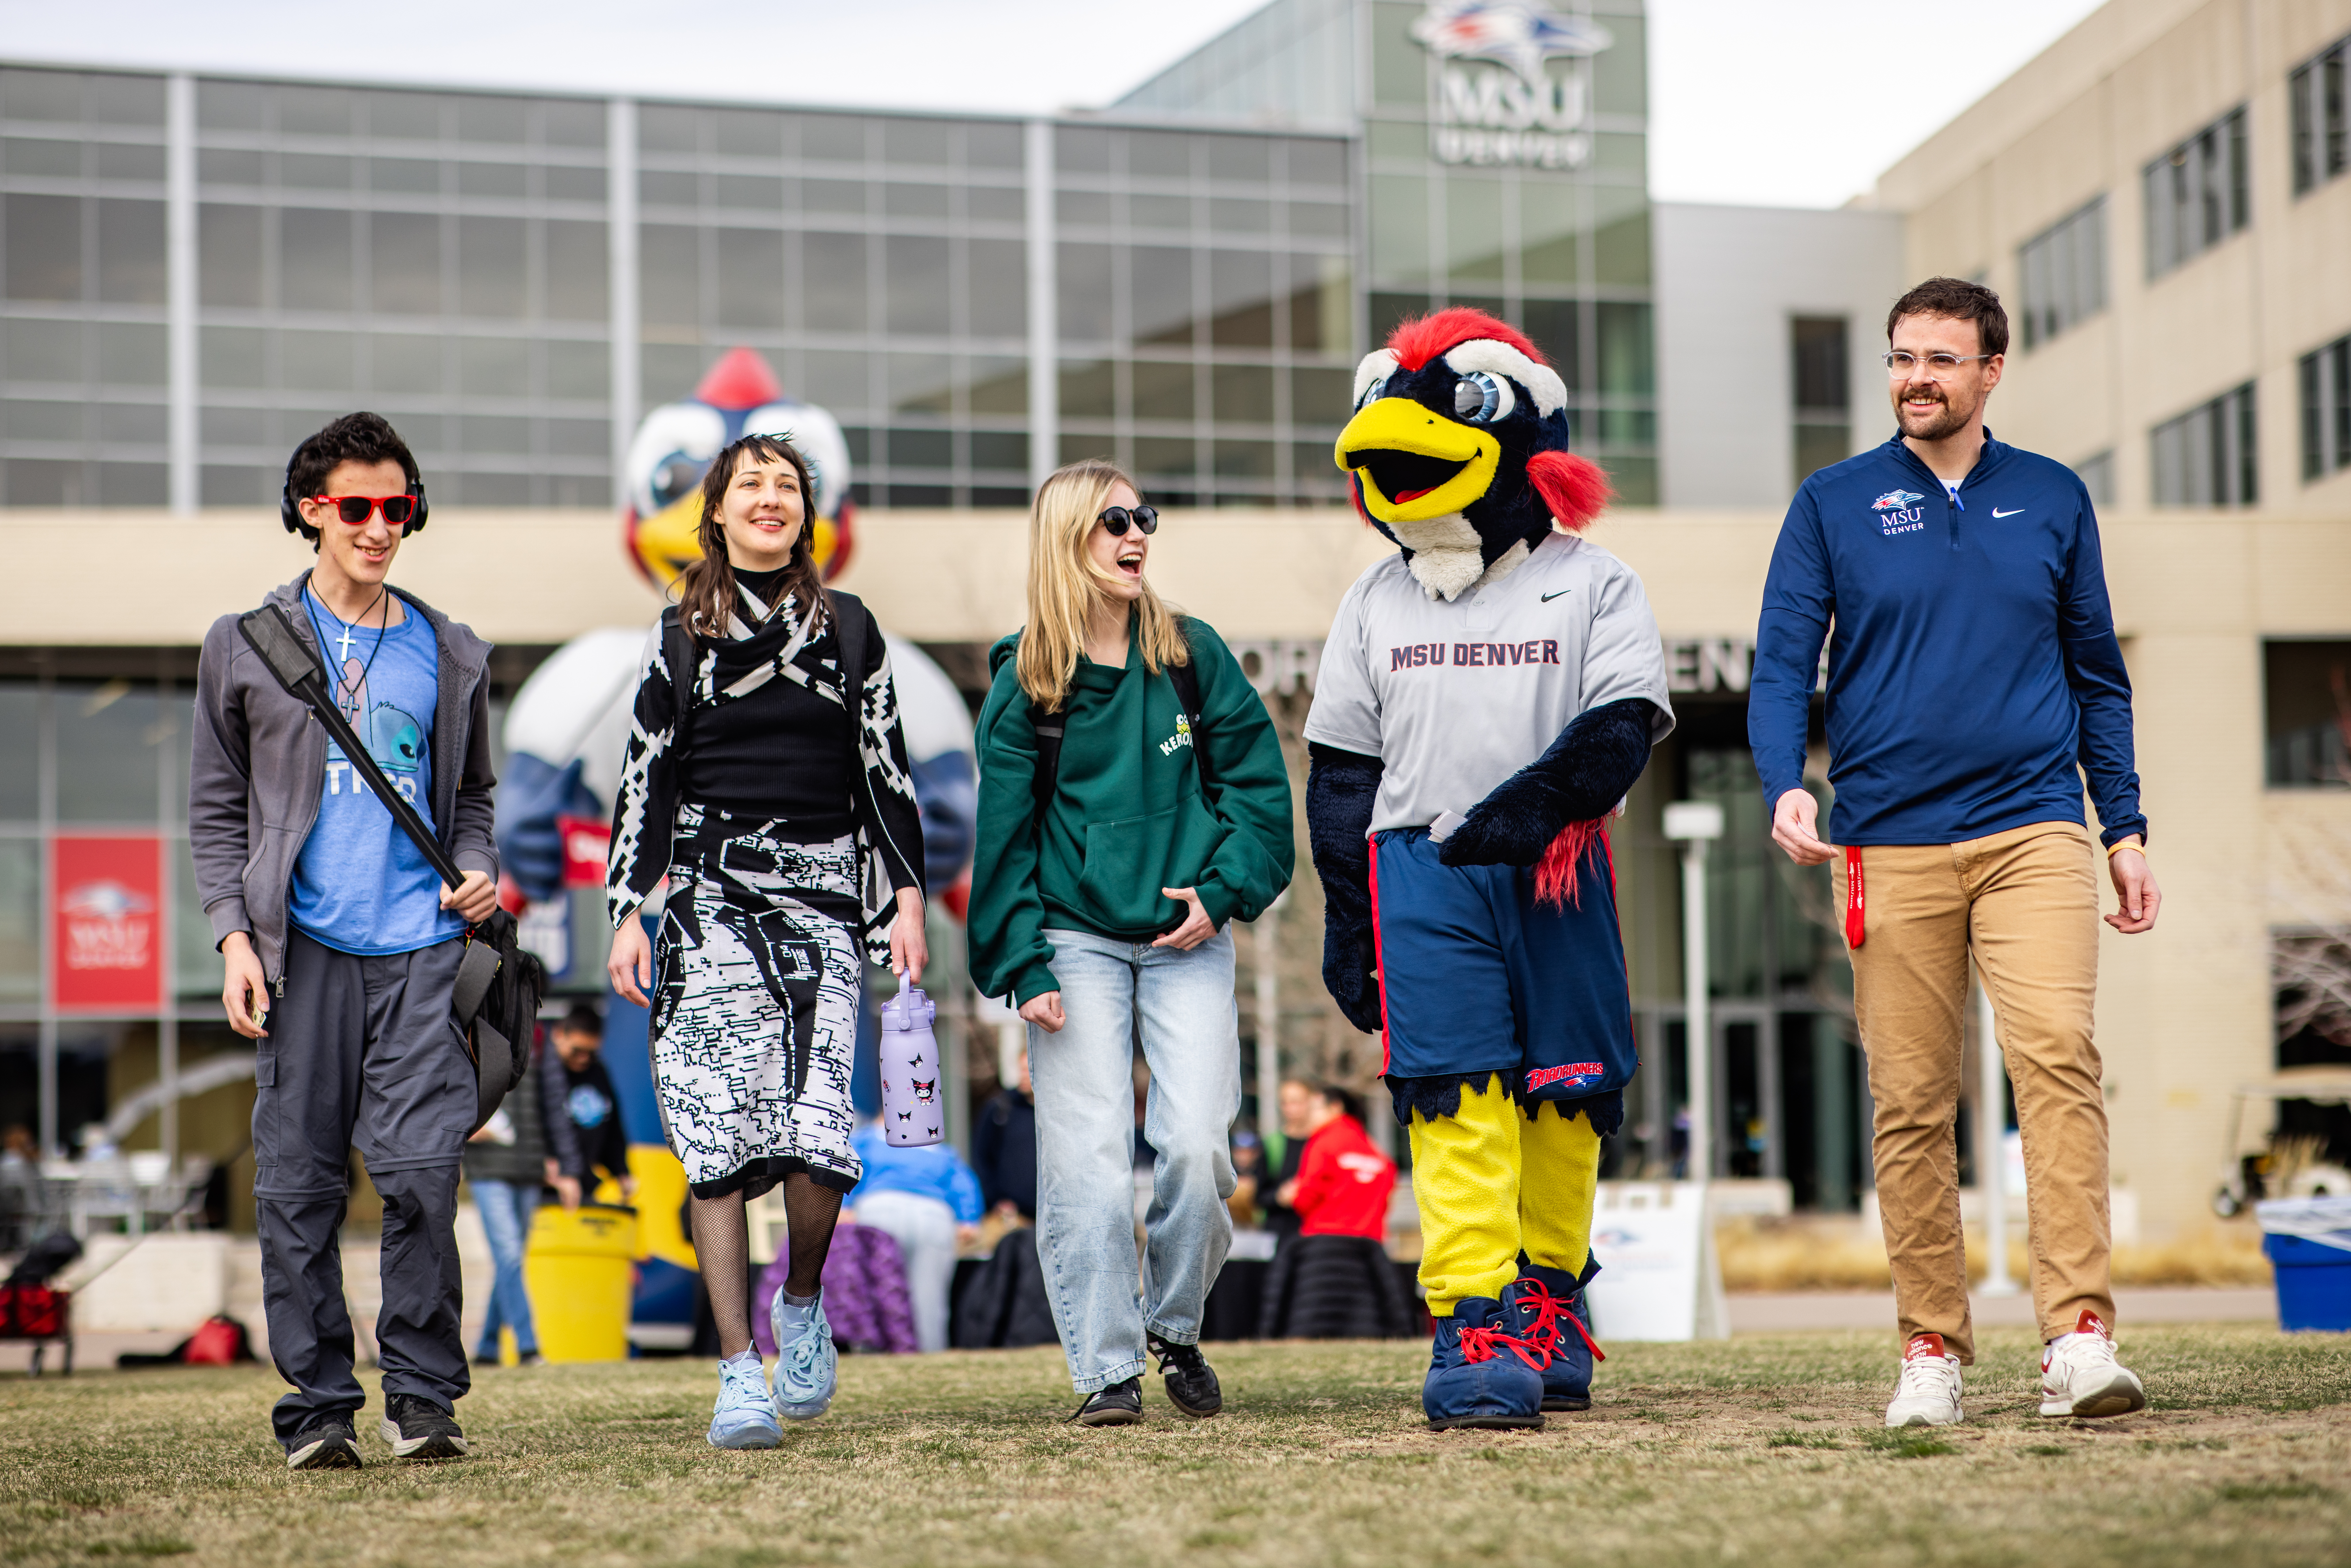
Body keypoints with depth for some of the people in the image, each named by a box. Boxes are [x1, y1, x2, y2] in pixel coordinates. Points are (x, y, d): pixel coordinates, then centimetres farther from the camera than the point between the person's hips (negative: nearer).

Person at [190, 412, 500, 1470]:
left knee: (421, 1172, -10)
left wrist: (474, 868, 4)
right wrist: (234, 934, -2)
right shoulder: (245, 647, 9)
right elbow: (216, 809, 10)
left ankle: (422, 1395, 0)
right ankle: (317, 1407, 6)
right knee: (299, 1184, -1)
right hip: (302, 948, -1)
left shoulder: (451, 656, 15)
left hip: (421, 947, 1)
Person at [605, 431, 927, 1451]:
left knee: (816, 1129, -14)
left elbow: (886, 774, 13)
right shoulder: (682, 636, 11)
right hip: (712, 898, 0)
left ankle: (803, 1305, 14)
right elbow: (646, 779, 9)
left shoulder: (849, 630, 13)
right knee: (718, 1135, -9)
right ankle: (740, 1375, -7)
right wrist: (629, 913, 1)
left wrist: (906, 898, 5)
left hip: (823, 896, 0)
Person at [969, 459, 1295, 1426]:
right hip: (1076, 942, -1)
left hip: (1187, 939, 1)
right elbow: (1006, 838, 3)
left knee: (1196, 1146, -8)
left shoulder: (1193, 656, 6)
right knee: (1088, 1162, -8)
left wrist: (1223, 890, -6)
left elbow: (1256, 785, 8)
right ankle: (1107, 1370, 1)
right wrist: (1024, 968, -5)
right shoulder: (1026, 682, 2)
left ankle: (1175, 1330, 16)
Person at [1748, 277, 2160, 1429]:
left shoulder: (2053, 500, 13)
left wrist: (2125, 831, 12)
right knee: (1911, 1103, 1)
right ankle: (1932, 1349, 9)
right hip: (1890, 845, 0)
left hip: (2033, 829, 0)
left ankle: (2078, 1336, -21)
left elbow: (2098, 676, 17)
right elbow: (1782, 664, 3)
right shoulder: (1834, 505, 8)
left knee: (2058, 1055, -18)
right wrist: (1786, 788, -15)